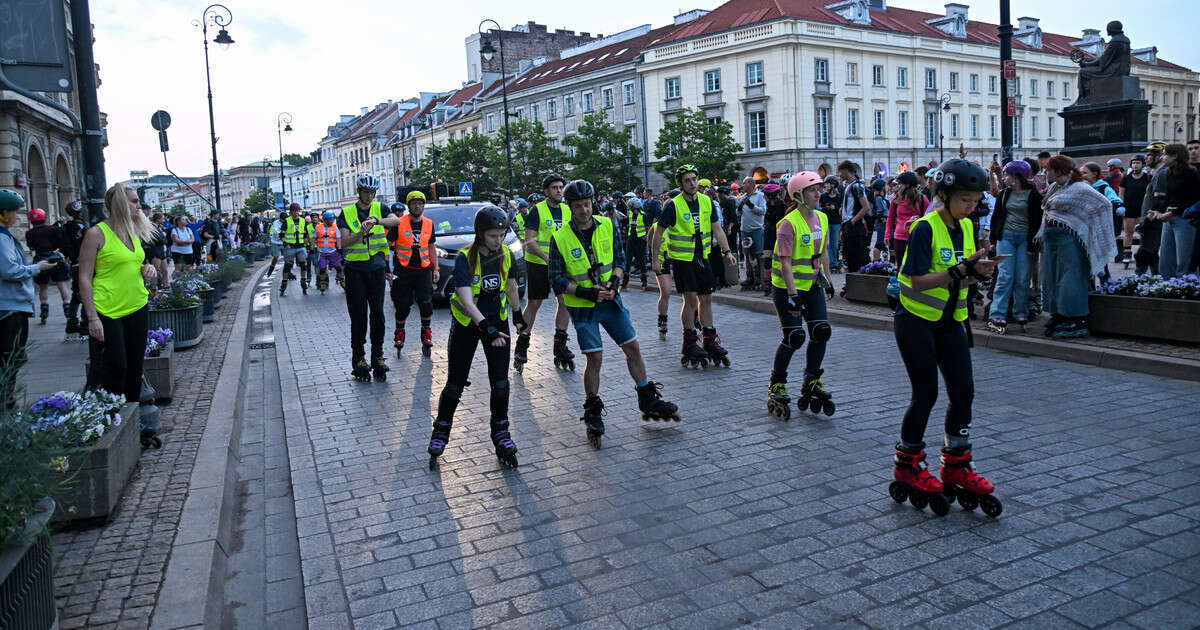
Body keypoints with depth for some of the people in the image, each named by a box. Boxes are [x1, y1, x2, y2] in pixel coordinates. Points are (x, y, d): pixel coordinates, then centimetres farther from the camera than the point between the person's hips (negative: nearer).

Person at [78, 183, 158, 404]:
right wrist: (92, 318, -16)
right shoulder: (96, 234, -10)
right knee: (115, 368, -4)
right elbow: (84, 278, -11)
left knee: (135, 365, 10)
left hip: (137, 308, 7)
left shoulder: (134, 232, 10)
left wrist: (148, 269, 1)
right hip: (108, 312, -6)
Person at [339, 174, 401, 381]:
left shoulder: (379, 209, 6)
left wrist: (376, 221, -33)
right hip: (355, 269, -1)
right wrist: (362, 232, -24)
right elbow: (344, 242, -7)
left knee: (378, 313, 1)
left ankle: (378, 355, 11)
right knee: (358, 315, -1)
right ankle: (358, 358, 7)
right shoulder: (347, 213, 3)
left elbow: (396, 221, -16)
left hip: (377, 269, 1)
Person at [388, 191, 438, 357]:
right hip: (403, 270, -2)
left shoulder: (429, 224, 7)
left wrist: (436, 269, 11)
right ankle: (399, 331, 25)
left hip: (423, 270, 2)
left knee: (426, 303, -9)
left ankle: (426, 331, 12)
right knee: (402, 306, 2)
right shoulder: (399, 224, -4)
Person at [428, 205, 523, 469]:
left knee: (500, 383, -4)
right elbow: (466, 300, -32)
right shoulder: (464, 258, -22)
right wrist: (486, 328, -44)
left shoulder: (506, 255, -8)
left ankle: (501, 435, 12)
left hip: (497, 320, 3)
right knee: (455, 385, 4)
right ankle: (440, 434, 23)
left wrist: (518, 315, 22)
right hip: (466, 323, -3)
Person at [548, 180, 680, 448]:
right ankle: (592, 415, 12)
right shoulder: (560, 238, -11)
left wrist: (614, 281, -12)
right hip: (582, 307, -4)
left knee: (633, 348, 6)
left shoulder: (607, 226, -1)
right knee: (594, 358, -6)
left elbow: (620, 258, 7)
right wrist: (584, 292, -20)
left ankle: (648, 401, 23)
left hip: (610, 300, 4)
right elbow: (556, 278, -8)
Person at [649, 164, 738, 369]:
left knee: (706, 299, 8)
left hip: (702, 258, 5)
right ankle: (690, 343, 6)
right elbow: (658, 233, -4)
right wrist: (655, 259, -4)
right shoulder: (674, 205, -10)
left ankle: (710, 342, 19)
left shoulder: (707, 202, 5)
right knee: (691, 300, -7)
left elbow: (717, 229, 10)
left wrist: (727, 252, 2)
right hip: (681, 258, -5)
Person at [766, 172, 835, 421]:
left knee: (821, 332, 1)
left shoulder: (821, 218, 5)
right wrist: (792, 294, -25)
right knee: (794, 337, -7)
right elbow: (785, 262, -21)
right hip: (786, 288, -7)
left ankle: (811, 382, 17)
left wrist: (827, 281, 16)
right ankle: (776, 387, 10)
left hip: (812, 285, 7)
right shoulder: (788, 223, -18)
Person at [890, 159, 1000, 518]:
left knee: (963, 391, 2)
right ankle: (907, 466, 15)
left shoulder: (965, 227, 6)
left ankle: (956, 468, 17)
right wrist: (961, 270, -30)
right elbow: (919, 280, -22)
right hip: (916, 322, -7)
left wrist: (978, 272, -10)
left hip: (949, 322, 7)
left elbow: (960, 277, 11)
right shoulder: (925, 228, -17)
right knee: (926, 394, -3)